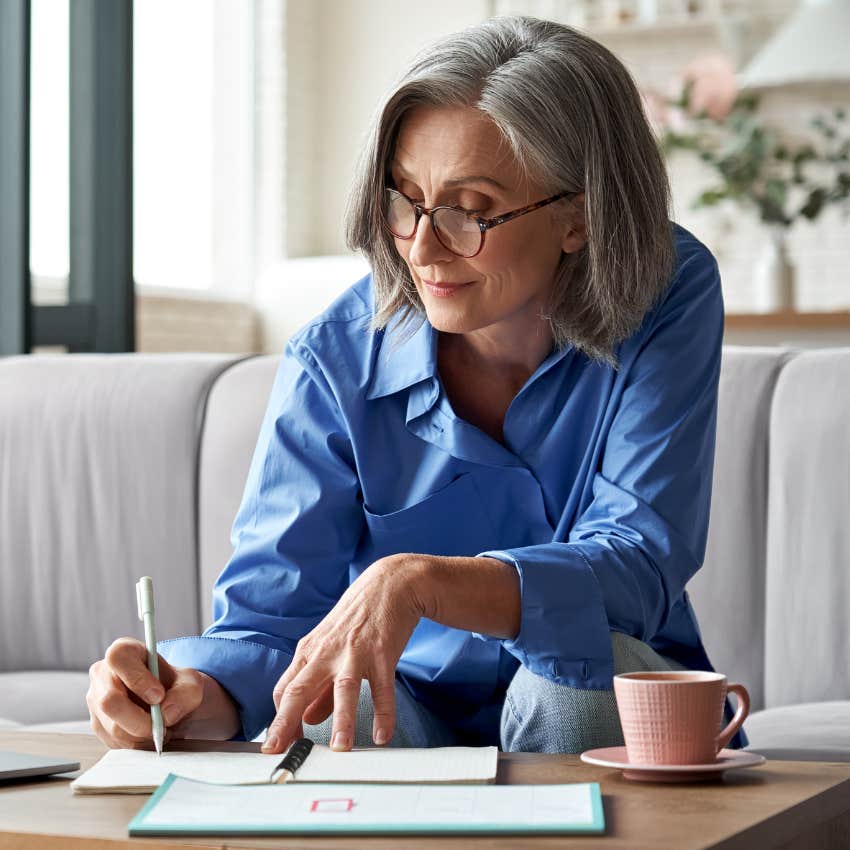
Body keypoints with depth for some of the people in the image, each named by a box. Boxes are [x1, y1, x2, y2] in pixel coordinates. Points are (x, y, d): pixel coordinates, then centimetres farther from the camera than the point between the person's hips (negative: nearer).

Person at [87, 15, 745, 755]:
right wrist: (192, 694, -40)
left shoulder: (670, 300, -18)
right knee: (325, 724, -35)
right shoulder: (336, 361, -15)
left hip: (606, 709, 2)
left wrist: (417, 581, -44)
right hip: (414, 705, -1)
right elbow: (266, 616, -15)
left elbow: (637, 565, -27)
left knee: (584, 665, -33)